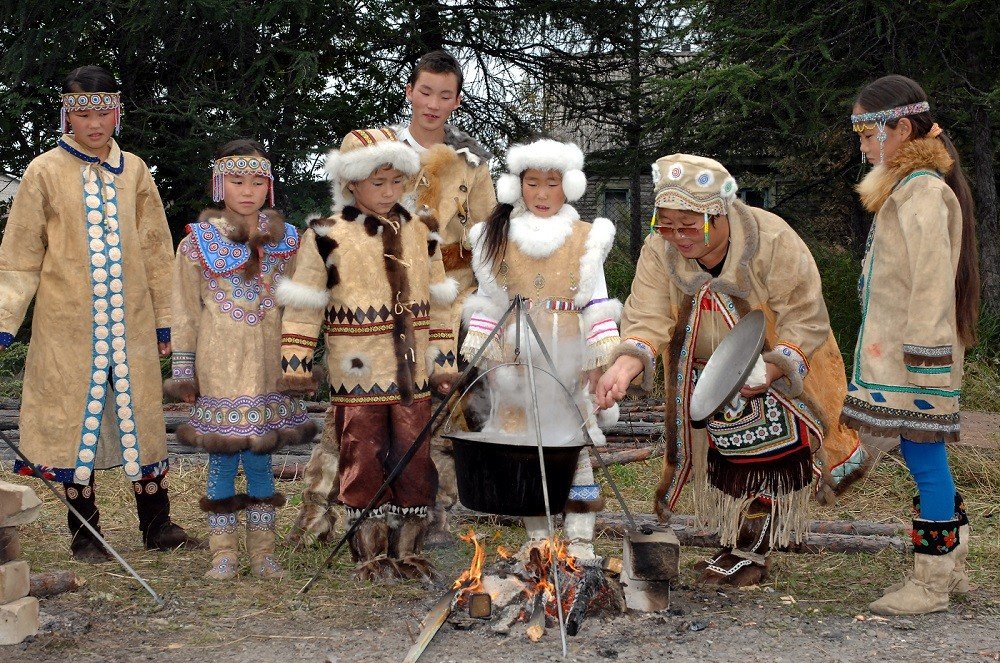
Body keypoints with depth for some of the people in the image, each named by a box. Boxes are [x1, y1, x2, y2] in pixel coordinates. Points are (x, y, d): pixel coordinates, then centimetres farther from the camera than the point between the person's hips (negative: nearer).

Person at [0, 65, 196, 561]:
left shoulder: (133, 171, 7)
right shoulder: (45, 173, -1)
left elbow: (155, 251, 11)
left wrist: (163, 320, 11)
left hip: (130, 325, 2)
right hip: (68, 326, -2)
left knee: (142, 418, 6)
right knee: (73, 424, 4)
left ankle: (157, 525, 18)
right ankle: (84, 534, 16)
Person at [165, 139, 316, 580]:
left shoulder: (285, 240, 7)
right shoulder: (198, 242, 0)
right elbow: (185, 313, 2)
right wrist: (183, 372, 0)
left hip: (268, 366, 2)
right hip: (219, 370, -2)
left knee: (261, 456, 6)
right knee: (222, 457, 1)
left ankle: (262, 552, 16)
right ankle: (223, 553, 11)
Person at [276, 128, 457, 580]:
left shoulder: (421, 233, 9)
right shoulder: (327, 237, -4)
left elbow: (437, 302, 15)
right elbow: (303, 304, -2)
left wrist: (442, 361, 13)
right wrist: (295, 364, -5)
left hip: (412, 376, 4)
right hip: (356, 379, -3)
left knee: (416, 464, 5)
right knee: (364, 465, 2)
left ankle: (407, 551, 19)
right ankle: (371, 555, 15)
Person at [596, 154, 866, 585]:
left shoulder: (773, 242, -29)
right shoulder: (659, 251, -19)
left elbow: (806, 319, -24)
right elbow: (647, 321, -24)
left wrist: (769, 369, -39)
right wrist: (625, 365, -45)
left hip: (778, 373, -4)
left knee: (767, 454, 0)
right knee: (728, 453, 15)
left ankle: (754, 551, 16)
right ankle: (740, 544, 31)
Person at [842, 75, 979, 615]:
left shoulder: (922, 192, -15)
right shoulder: (906, 187, 16)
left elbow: (932, 286, -20)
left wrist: (923, 366, -21)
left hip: (914, 360, -10)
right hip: (897, 354, 10)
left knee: (925, 457, -3)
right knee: (926, 458, 14)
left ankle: (930, 585, 4)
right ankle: (950, 568, 23)